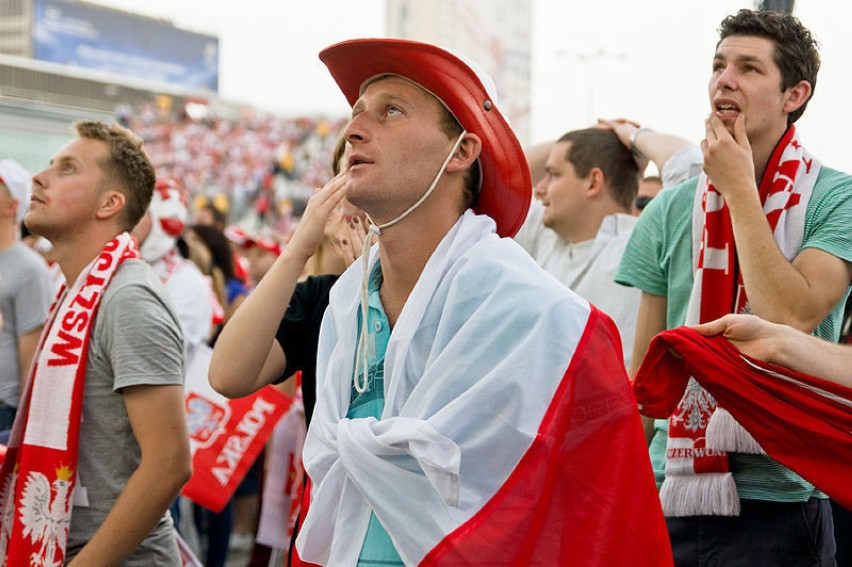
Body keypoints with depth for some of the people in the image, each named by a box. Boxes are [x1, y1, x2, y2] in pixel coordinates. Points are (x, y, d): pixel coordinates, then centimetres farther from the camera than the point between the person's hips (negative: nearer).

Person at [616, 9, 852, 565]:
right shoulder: (670, 211, 5)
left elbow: (792, 318, -20)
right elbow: (644, 369, 9)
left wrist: (739, 189, -12)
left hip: (779, 503, -3)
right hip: (672, 497, 3)